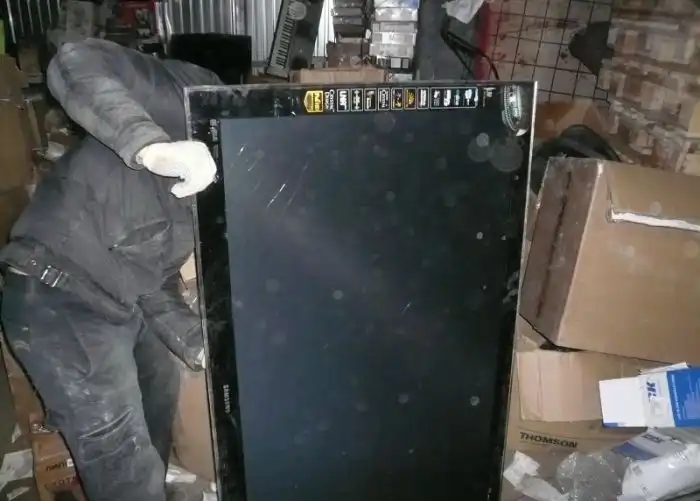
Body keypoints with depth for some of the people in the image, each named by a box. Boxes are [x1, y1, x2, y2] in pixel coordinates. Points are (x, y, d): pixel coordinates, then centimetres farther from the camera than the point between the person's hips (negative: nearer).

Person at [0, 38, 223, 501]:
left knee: (160, 392, 32)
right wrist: (152, 146, -40)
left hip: (121, 305, 10)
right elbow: (74, 63, -26)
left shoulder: (216, 192, 14)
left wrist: (199, 343, -2)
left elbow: (157, 283, 11)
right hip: (60, 305, -10)